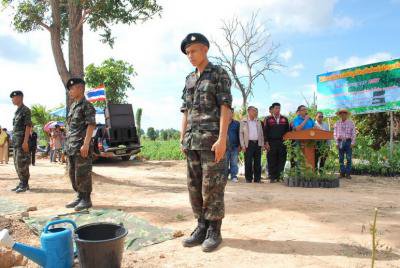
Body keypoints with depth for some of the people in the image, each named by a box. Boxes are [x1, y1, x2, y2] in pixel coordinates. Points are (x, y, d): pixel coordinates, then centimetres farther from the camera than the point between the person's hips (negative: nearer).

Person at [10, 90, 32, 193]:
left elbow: (28, 126, -16)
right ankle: (22, 183, 17)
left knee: (22, 163, -8)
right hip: (16, 141, 9)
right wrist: (14, 140, 18)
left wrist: (25, 141, -21)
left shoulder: (25, 110, -8)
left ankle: (25, 185, -3)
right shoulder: (17, 111, 19)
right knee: (17, 163, 11)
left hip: (22, 141, -9)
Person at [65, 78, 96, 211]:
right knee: (72, 174, 14)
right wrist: (68, 144, 19)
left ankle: (86, 199, 7)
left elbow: (91, 125, -16)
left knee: (82, 174, -4)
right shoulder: (72, 106, 18)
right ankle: (79, 197, 25)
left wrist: (86, 144, -21)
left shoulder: (87, 105, -9)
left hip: (81, 147, -9)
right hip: (71, 147, 9)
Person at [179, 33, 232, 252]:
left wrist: (222, 139, -18)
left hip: (212, 139, -7)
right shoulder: (189, 79, 19)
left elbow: (225, 107, -9)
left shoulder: (219, 74, -1)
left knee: (212, 186, -3)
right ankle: (202, 227, 21)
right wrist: (182, 138, 11)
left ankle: (214, 231, 10)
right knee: (195, 185, 9)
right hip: (192, 141, 7)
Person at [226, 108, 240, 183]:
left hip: (234, 146, 0)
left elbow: (239, 134, 9)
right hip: (225, 146, 0)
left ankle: (234, 176, 3)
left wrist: (239, 145, 1)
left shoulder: (237, 123, 10)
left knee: (234, 163, -1)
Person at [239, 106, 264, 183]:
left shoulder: (258, 121, 13)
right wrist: (243, 145, -9)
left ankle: (257, 179, 12)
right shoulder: (243, 121, 2)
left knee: (257, 162, 5)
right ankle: (248, 179, 7)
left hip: (257, 143, 4)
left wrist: (262, 144, 6)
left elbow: (261, 133, 15)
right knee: (248, 162, -2)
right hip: (249, 144, -4)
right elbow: (241, 134, -1)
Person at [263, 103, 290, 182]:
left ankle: (280, 176, 11)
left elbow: (287, 131, 13)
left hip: (282, 142, 2)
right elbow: (265, 132, 2)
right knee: (272, 161, -1)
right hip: (271, 143, -2)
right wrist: (266, 142, -6)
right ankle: (272, 177, 7)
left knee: (282, 160, 2)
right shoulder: (268, 119, 5)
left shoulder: (285, 119, 12)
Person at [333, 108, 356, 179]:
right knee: (341, 159, 5)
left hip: (348, 141, -2)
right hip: (340, 141, 2)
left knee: (348, 159, -1)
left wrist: (352, 143, -7)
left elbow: (353, 134, 1)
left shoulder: (351, 123, 3)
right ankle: (342, 173, 12)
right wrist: (337, 143, 1)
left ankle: (348, 173, 6)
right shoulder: (337, 123, 7)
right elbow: (335, 134, 8)